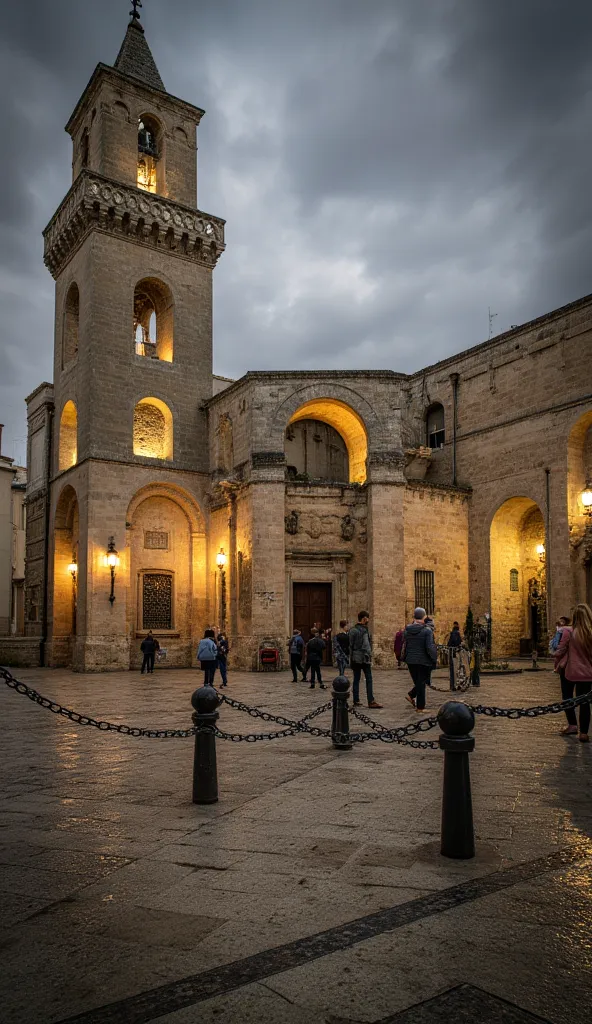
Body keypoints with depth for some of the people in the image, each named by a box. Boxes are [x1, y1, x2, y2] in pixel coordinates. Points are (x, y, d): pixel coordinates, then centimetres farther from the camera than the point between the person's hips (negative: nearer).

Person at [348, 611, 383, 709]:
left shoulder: (352, 630, 10)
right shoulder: (363, 630, -13)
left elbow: (350, 645, 12)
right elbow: (366, 646, -17)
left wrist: (351, 657, 14)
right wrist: (369, 658, -11)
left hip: (354, 658, 7)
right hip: (363, 658, -7)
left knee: (356, 679, 11)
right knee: (369, 679, -5)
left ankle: (356, 700, 13)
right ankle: (371, 701, -7)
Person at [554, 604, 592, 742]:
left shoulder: (569, 632, -16)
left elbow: (560, 651, -10)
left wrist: (557, 666, 5)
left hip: (569, 671, -2)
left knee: (567, 698, 20)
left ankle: (572, 724, 22)